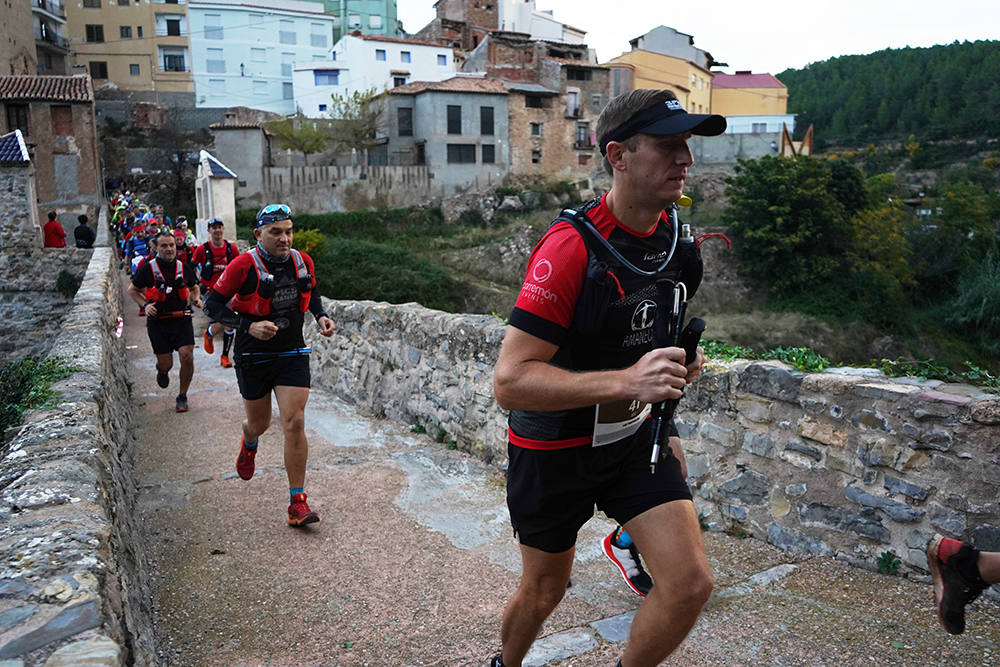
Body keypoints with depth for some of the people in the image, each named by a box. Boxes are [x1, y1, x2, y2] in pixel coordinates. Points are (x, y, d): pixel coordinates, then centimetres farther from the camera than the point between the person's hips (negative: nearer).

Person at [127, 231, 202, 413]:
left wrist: (196, 298, 1)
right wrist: (145, 305, -7)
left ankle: (182, 396, 7)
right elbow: (132, 290, 8)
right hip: (158, 322, -1)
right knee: (166, 364, 1)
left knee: (187, 357, -13)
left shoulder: (184, 267, 5)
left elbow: (194, 287, 22)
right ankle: (162, 370, 43)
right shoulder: (148, 268, -3)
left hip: (182, 319, 2)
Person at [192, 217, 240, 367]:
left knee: (230, 325, -2)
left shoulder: (232, 249, 2)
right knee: (221, 324, -14)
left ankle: (225, 356, 16)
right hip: (209, 292, -3)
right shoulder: (202, 249, -5)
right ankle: (208, 335, 23)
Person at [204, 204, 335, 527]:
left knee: (294, 423, -9)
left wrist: (321, 316, 0)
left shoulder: (303, 262, -2)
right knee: (259, 423, 15)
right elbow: (212, 304, -11)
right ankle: (249, 444, 56)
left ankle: (297, 503, -1)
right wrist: (249, 326, -24)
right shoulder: (244, 265, -15)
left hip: (292, 354, 2)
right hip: (254, 357, -2)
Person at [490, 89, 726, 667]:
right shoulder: (570, 246, -27)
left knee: (691, 585, -7)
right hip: (554, 445, -5)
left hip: (635, 437, 6)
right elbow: (510, 382, -31)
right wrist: (625, 382, -39)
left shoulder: (672, 234, -2)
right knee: (544, 591, 15)